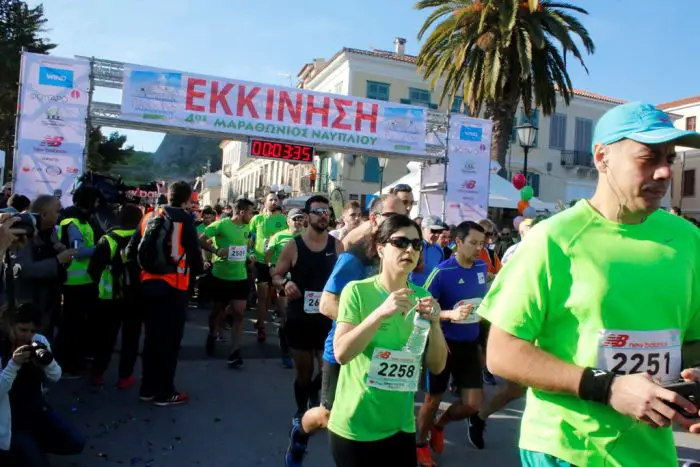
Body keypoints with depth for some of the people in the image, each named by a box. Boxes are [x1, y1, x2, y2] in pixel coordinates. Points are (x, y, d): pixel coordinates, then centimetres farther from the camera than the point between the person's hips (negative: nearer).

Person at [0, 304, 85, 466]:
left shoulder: (39, 342, -5)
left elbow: (56, 377, -2)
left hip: (37, 411, 5)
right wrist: (13, 364, -35)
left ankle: (31, 446, 18)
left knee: (76, 443, -5)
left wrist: (48, 361, -23)